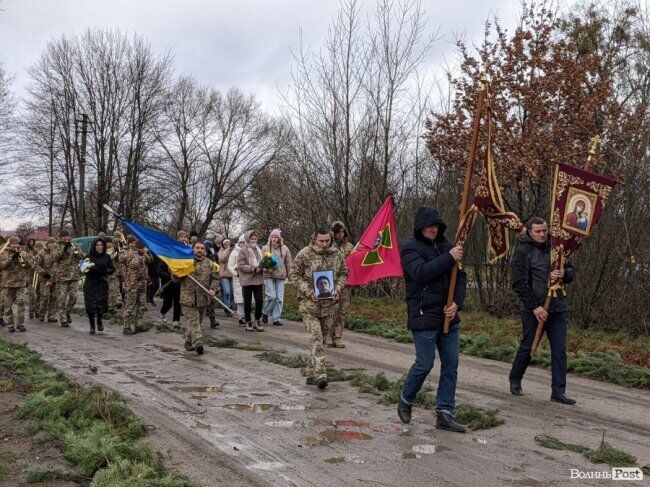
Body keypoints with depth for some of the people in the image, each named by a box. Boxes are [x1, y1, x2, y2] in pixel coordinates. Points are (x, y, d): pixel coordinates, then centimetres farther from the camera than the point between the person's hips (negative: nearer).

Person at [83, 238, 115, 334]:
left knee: (101, 304, 1)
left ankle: (99, 321, 30)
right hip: (90, 284, -1)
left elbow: (112, 269, 3)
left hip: (102, 284, 1)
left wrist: (103, 272, -15)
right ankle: (92, 326, 11)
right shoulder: (89, 256, -1)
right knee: (91, 305, -2)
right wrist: (90, 269, -25)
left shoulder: (106, 257, 4)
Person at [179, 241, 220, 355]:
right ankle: (198, 343, -23)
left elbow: (215, 278, 8)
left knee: (197, 321, 12)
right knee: (193, 320, -12)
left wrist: (213, 290, -9)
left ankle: (189, 342, 25)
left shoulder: (210, 264, 8)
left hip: (202, 298, 3)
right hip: (188, 298, -3)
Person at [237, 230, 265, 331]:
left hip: (258, 279, 4)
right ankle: (248, 322, 18)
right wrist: (253, 269, -20)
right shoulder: (243, 250, -6)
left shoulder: (258, 249, 10)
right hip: (247, 280, -4)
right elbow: (240, 266, -11)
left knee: (259, 301, 2)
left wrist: (262, 267, -2)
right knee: (247, 302, 6)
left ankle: (257, 321, 17)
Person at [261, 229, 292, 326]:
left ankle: (276, 319, 9)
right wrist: (266, 268, -15)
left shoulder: (284, 248, 8)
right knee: (271, 296, -13)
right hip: (269, 275, -2)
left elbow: (289, 262, 13)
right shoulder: (265, 248, 3)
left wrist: (288, 273, 9)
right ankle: (265, 313, 12)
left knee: (279, 298, 1)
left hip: (281, 275, 3)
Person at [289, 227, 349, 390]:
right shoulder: (304, 254, -8)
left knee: (322, 335, 12)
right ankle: (319, 375, -15)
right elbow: (294, 275, -4)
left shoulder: (337, 254, 3)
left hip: (329, 303, 4)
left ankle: (311, 373, 26)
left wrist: (338, 288, -4)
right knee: (315, 338, -12)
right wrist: (308, 291, -15)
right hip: (309, 303, -4)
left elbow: (344, 273, 15)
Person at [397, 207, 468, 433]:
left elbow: (460, 277, 7)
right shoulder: (410, 248, -6)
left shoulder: (446, 246, 10)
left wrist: (457, 302, -8)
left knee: (451, 365, 5)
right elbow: (421, 273, -23)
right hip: (424, 317, -6)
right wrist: (449, 258, -26)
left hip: (448, 316, 6)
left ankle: (445, 413, 13)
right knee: (424, 364, -1)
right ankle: (405, 400, 24)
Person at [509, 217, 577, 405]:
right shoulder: (523, 252, -5)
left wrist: (564, 273, -7)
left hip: (557, 309, 5)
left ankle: (558, 391, 5)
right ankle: (515, 380, 28)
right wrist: (535, 306, -16)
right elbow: (519, 284, -10)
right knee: (527, 347, 5)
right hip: (533, 310, -5)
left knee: (560, 350, 1)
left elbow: (571, 271, 18)